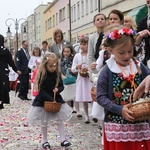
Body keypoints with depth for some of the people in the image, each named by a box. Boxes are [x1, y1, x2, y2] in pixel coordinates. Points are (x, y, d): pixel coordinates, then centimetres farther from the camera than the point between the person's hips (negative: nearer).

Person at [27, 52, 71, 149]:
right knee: (44, 122, 9)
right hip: (43, 101, -4)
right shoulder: (42, 75, -18)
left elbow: (61, 86, 4)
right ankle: (45, 141, 23)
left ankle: (63, 140, 13)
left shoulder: (57, 74, -4)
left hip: (56, 99, 4)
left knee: (60, 120, 5)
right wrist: (51, 100, -26)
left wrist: (58, 89, -19)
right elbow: (42, 91, -20)